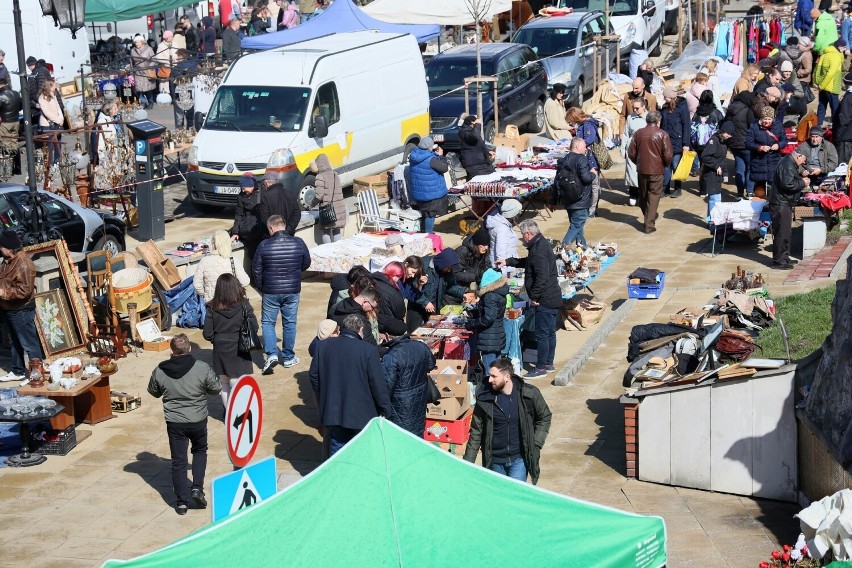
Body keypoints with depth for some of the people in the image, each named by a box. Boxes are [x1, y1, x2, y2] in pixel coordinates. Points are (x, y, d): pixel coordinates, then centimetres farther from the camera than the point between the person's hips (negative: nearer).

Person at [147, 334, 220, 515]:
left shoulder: (160, 371, -9)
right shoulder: (202, 368, -15)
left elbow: (153, 392, 7)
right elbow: (215, 388, -2)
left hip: (174, 423, 0)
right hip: (198, 421, 0)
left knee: (178, 461, 9)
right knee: (200, 451, 24)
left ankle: (182, 502, 11)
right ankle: (197, 488, 11)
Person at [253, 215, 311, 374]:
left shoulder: (264, 246, -13)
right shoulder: (298, 243, -8)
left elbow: (256, 269, -5)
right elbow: (306, 263, 7)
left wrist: (261, 287, 12)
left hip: (270, 291, -2)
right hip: (293, 291, 2)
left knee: (267, 322, 11)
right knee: (290, 323, 14)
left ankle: (271, 354, -5)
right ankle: (288, 357, 22)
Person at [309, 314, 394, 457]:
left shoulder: (323, 346, -2)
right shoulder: (368, 351, -15)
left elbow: (314, 376, 5)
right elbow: (378, 385, -13)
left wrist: (322, 400, 18)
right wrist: (386, 411, -2)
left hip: (333, 411, 4)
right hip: (361, 413, -4)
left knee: (336, 449, 15)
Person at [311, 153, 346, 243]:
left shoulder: (320, 177, -12)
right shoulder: (335, 174, 8)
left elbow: (319, 196, -17)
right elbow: (340, 188, 12)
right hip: (339, 208, 6)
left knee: (326, 232, 5)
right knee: (337, 231, 15)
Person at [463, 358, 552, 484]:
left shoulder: (529, 394, -10)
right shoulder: (485, 398, -8)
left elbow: (545, 417, 8)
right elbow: (476, 432, -1)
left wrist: (536, 444, -2)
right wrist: (468, 463, -2)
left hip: (519, 459, -1)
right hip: (495, 460, 2)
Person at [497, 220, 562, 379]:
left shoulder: (538, 250, -21)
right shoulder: (542, 243, 12)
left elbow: (542, 277, -27)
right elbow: (528, 263, 29)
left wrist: (534, 296, -19)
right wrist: (508, 262, 27)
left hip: (544, 300, -11)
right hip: (553, 298, 11)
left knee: (542, 334, -3)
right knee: (550, 332, 17)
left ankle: (541, 368, 4)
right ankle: (549, 363, 27)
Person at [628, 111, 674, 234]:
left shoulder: (639, 133, 1)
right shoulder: (662, 134, -9)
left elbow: (631, 153, 2)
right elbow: (668, 155, -13)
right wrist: (666, 164, 7)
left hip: (642, 169, 3)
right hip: (657, 169, -3)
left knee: (643, 195, 18)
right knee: (654, 196, 2)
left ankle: (648, 218, 33)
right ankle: (649, 225, -2)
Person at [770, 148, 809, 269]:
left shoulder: (789, 163, 16)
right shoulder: (787, 165, -19)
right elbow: (787, 184, -27)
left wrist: (801, 179, 12)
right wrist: (802, 183, -16)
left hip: (785, 204, 11)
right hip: (781, 204, -11)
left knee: (786, 232, 18)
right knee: (782, 232, -8)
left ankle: (784, 257, 27)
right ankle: (778, 261, -4)